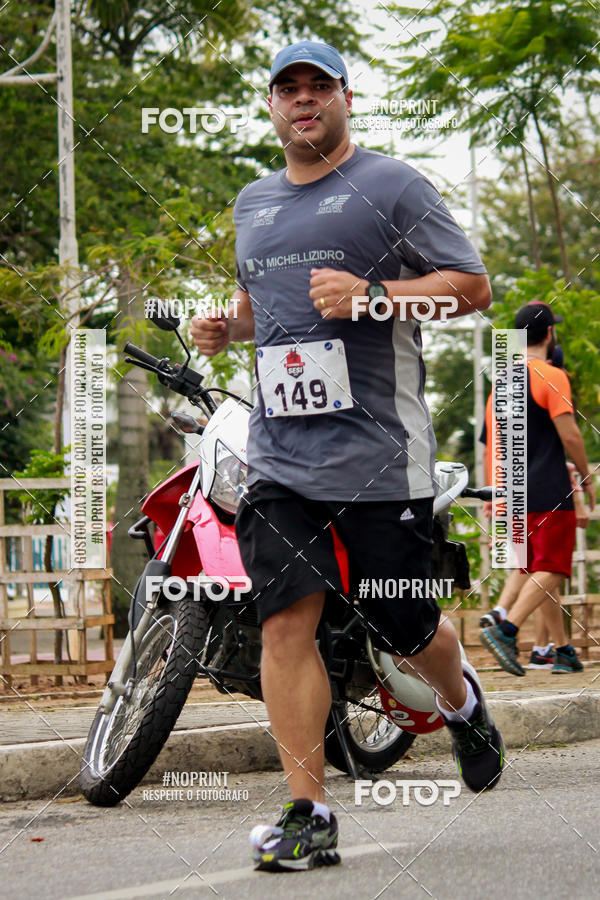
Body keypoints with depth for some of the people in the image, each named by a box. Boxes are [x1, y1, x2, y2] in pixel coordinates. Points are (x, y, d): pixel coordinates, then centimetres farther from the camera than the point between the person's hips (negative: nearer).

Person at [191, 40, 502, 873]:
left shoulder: (392, 185, 0)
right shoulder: (253, 203, 19)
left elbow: (472, 286, -4)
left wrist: (370, 295, -17)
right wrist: (225, 327, 12)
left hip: (380, 455, -4)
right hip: (280, 453, 4)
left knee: (406, 630, 5)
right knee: (285, 621, -10)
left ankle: (461, 698, 41)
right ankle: (308, 816, -8)